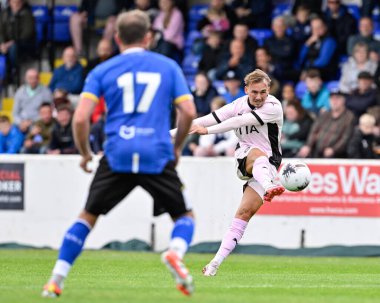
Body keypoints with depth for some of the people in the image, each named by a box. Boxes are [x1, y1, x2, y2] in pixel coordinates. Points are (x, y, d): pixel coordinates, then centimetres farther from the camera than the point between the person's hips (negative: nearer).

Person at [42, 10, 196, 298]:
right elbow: (189, 112, 3)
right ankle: (175, 252, -19)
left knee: (88, 216, 15)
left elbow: (81, 118, -1)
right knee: (185, 215, 14)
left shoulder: (102, 71, 9)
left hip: (117, 156, 0)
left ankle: (56, 281, 7)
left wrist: (85, 153, 15)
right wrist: (176, 147, 19)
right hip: (158, 156, 0)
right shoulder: (168, 66, 11)